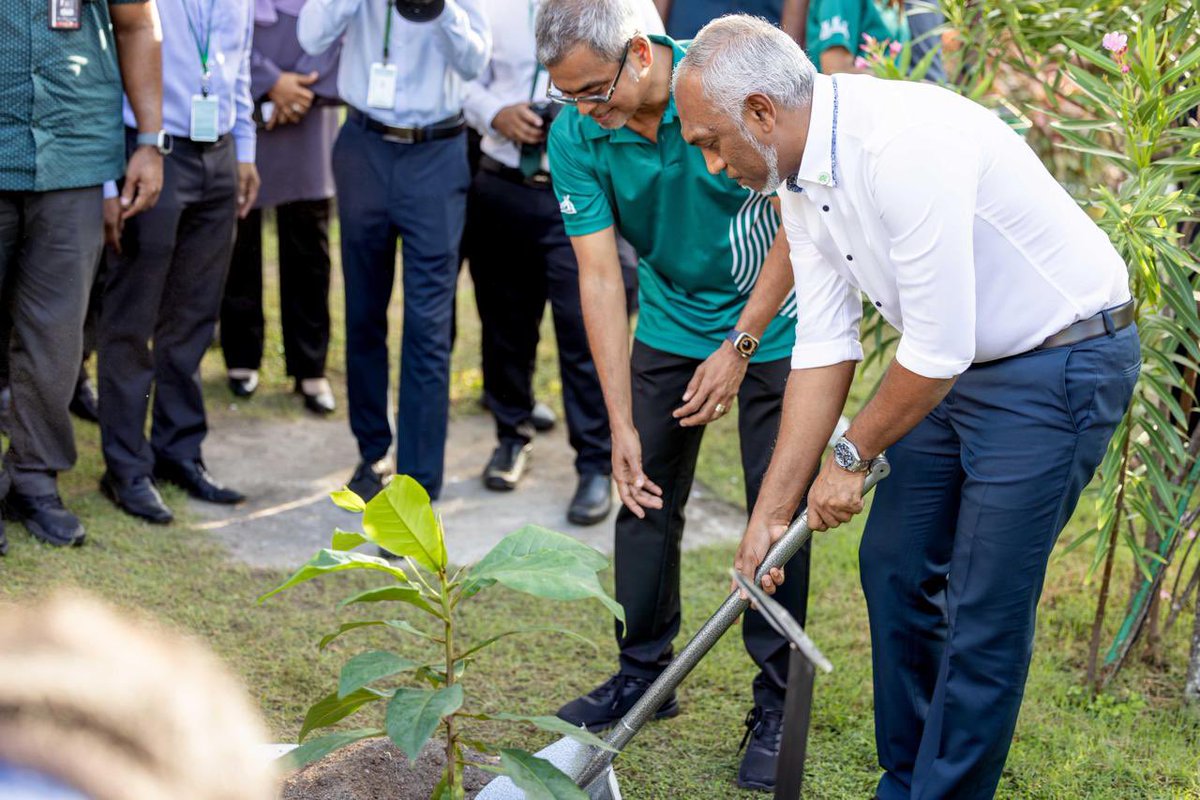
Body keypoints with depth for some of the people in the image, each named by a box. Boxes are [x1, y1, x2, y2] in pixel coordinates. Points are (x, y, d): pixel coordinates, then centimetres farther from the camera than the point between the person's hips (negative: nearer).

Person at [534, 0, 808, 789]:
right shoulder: (575, 139, -16)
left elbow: (797, 225, -19)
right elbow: (599, 276, -16)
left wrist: (739, 345, -20)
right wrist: (621, 426, -20)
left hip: (771, 320, -4)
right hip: (669, 323, 4)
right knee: (645, 496, 6)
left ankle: (777, 702, 9)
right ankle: (644, 673, 24)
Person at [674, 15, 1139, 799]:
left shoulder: (905, 146, -31)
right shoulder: (801, 182, -1)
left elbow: (938, 350, -27)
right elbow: (824, 349, 3)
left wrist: (852, 454, -10)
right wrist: (771, 512, 3)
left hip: (1060, 365, -9)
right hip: (963, 365, 9)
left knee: (983, 613, -5)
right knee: (894, 565, 14)